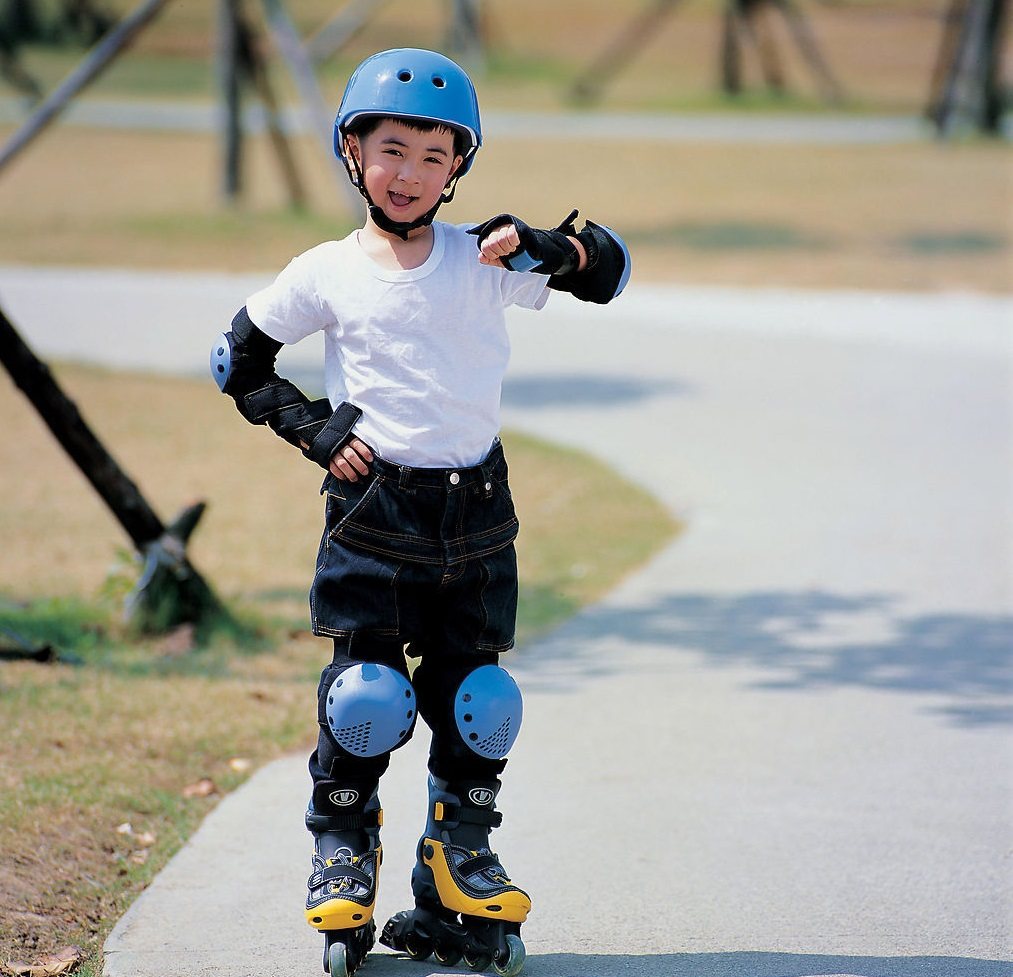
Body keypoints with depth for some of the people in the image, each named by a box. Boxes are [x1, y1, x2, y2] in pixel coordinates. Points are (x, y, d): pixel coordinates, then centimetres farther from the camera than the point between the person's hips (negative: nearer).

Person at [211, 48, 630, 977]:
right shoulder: (326, 274, -1)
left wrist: (546, 246, -18)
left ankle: (461, 883, 21)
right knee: (366, 695, -6)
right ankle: (342, 867, 14)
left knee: (475, 703, 6)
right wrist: (309, 427, -2)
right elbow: (239, 359, 10)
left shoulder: (485, 259, 1)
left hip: (475, 511, 2)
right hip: (372, 509, -2)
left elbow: (608, 267, 2)